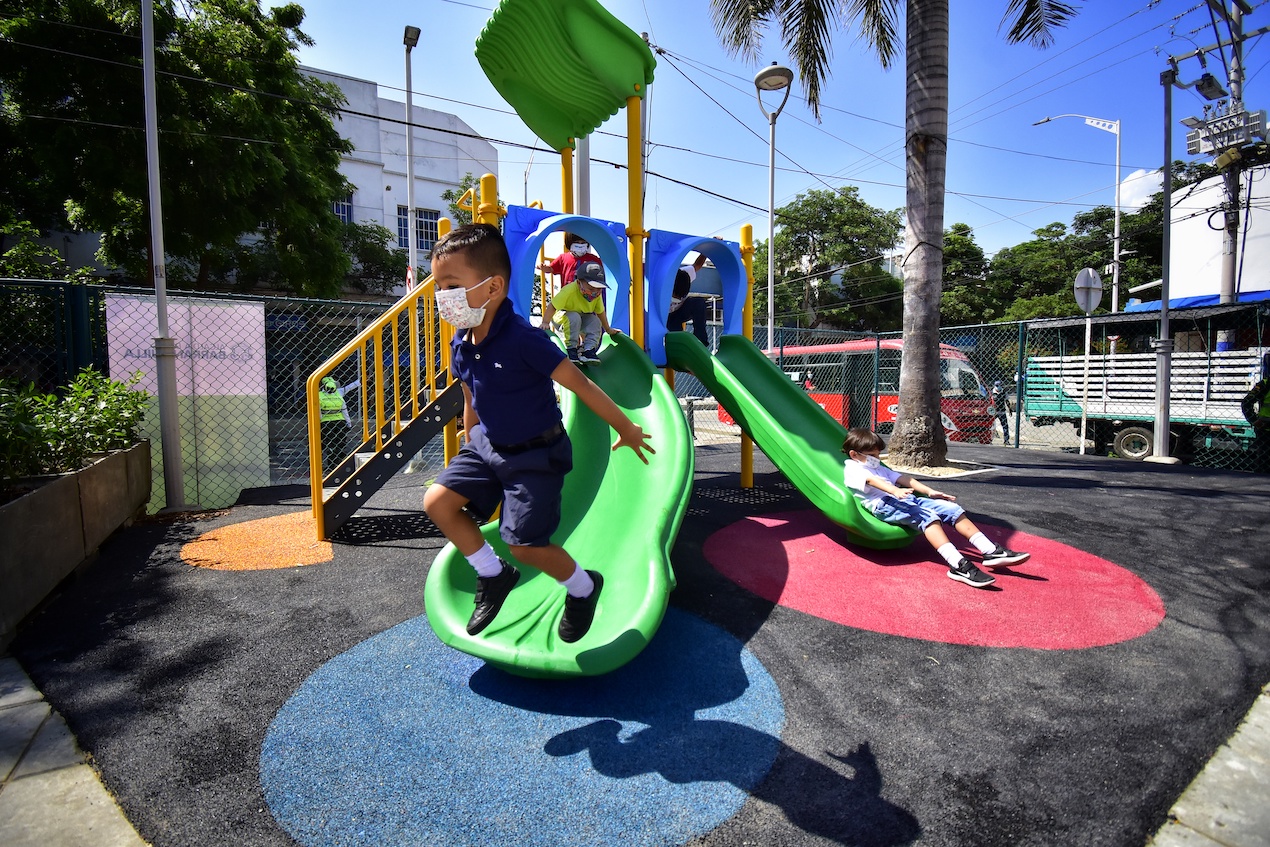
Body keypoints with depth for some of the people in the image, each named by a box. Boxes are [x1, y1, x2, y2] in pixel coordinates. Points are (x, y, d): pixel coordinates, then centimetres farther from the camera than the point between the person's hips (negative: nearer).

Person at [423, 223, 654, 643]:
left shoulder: (523, 339, -26)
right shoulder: (460, 344, -1)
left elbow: (580, 384, -22)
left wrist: (626, 428, -15)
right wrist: (469, 449, 25)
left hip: (536, 454, -7)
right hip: (488, 445, 8)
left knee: (525, 544, -6)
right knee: (437, 501, 0)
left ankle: (583, 588, 26)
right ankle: (493, 575, 20)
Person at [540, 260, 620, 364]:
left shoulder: (597, 294, -15)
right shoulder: (569, 291, -35)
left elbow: (600, 312, -2)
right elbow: (552, 306, -33)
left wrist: (608, 329, 5)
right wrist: (545, 323, -40)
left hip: (583, 317, 5)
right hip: (562, 317, -5)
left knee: (595, 321, -21)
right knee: (574, 318, -36)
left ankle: (588, 350, -21)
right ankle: (571, 349, -26)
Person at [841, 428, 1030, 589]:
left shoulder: (879, 468, 34)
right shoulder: (852, 469, 3)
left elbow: (902, 478, 28)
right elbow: (870, 480, -17)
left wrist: (929, 491, 15)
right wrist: (894, 491, -36)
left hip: (906, 500, 9)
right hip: (883, 505, -9)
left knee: (952, 508, -5)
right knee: (927, 516, -32)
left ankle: (991, 551, -7)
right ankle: (958, 565, -43)